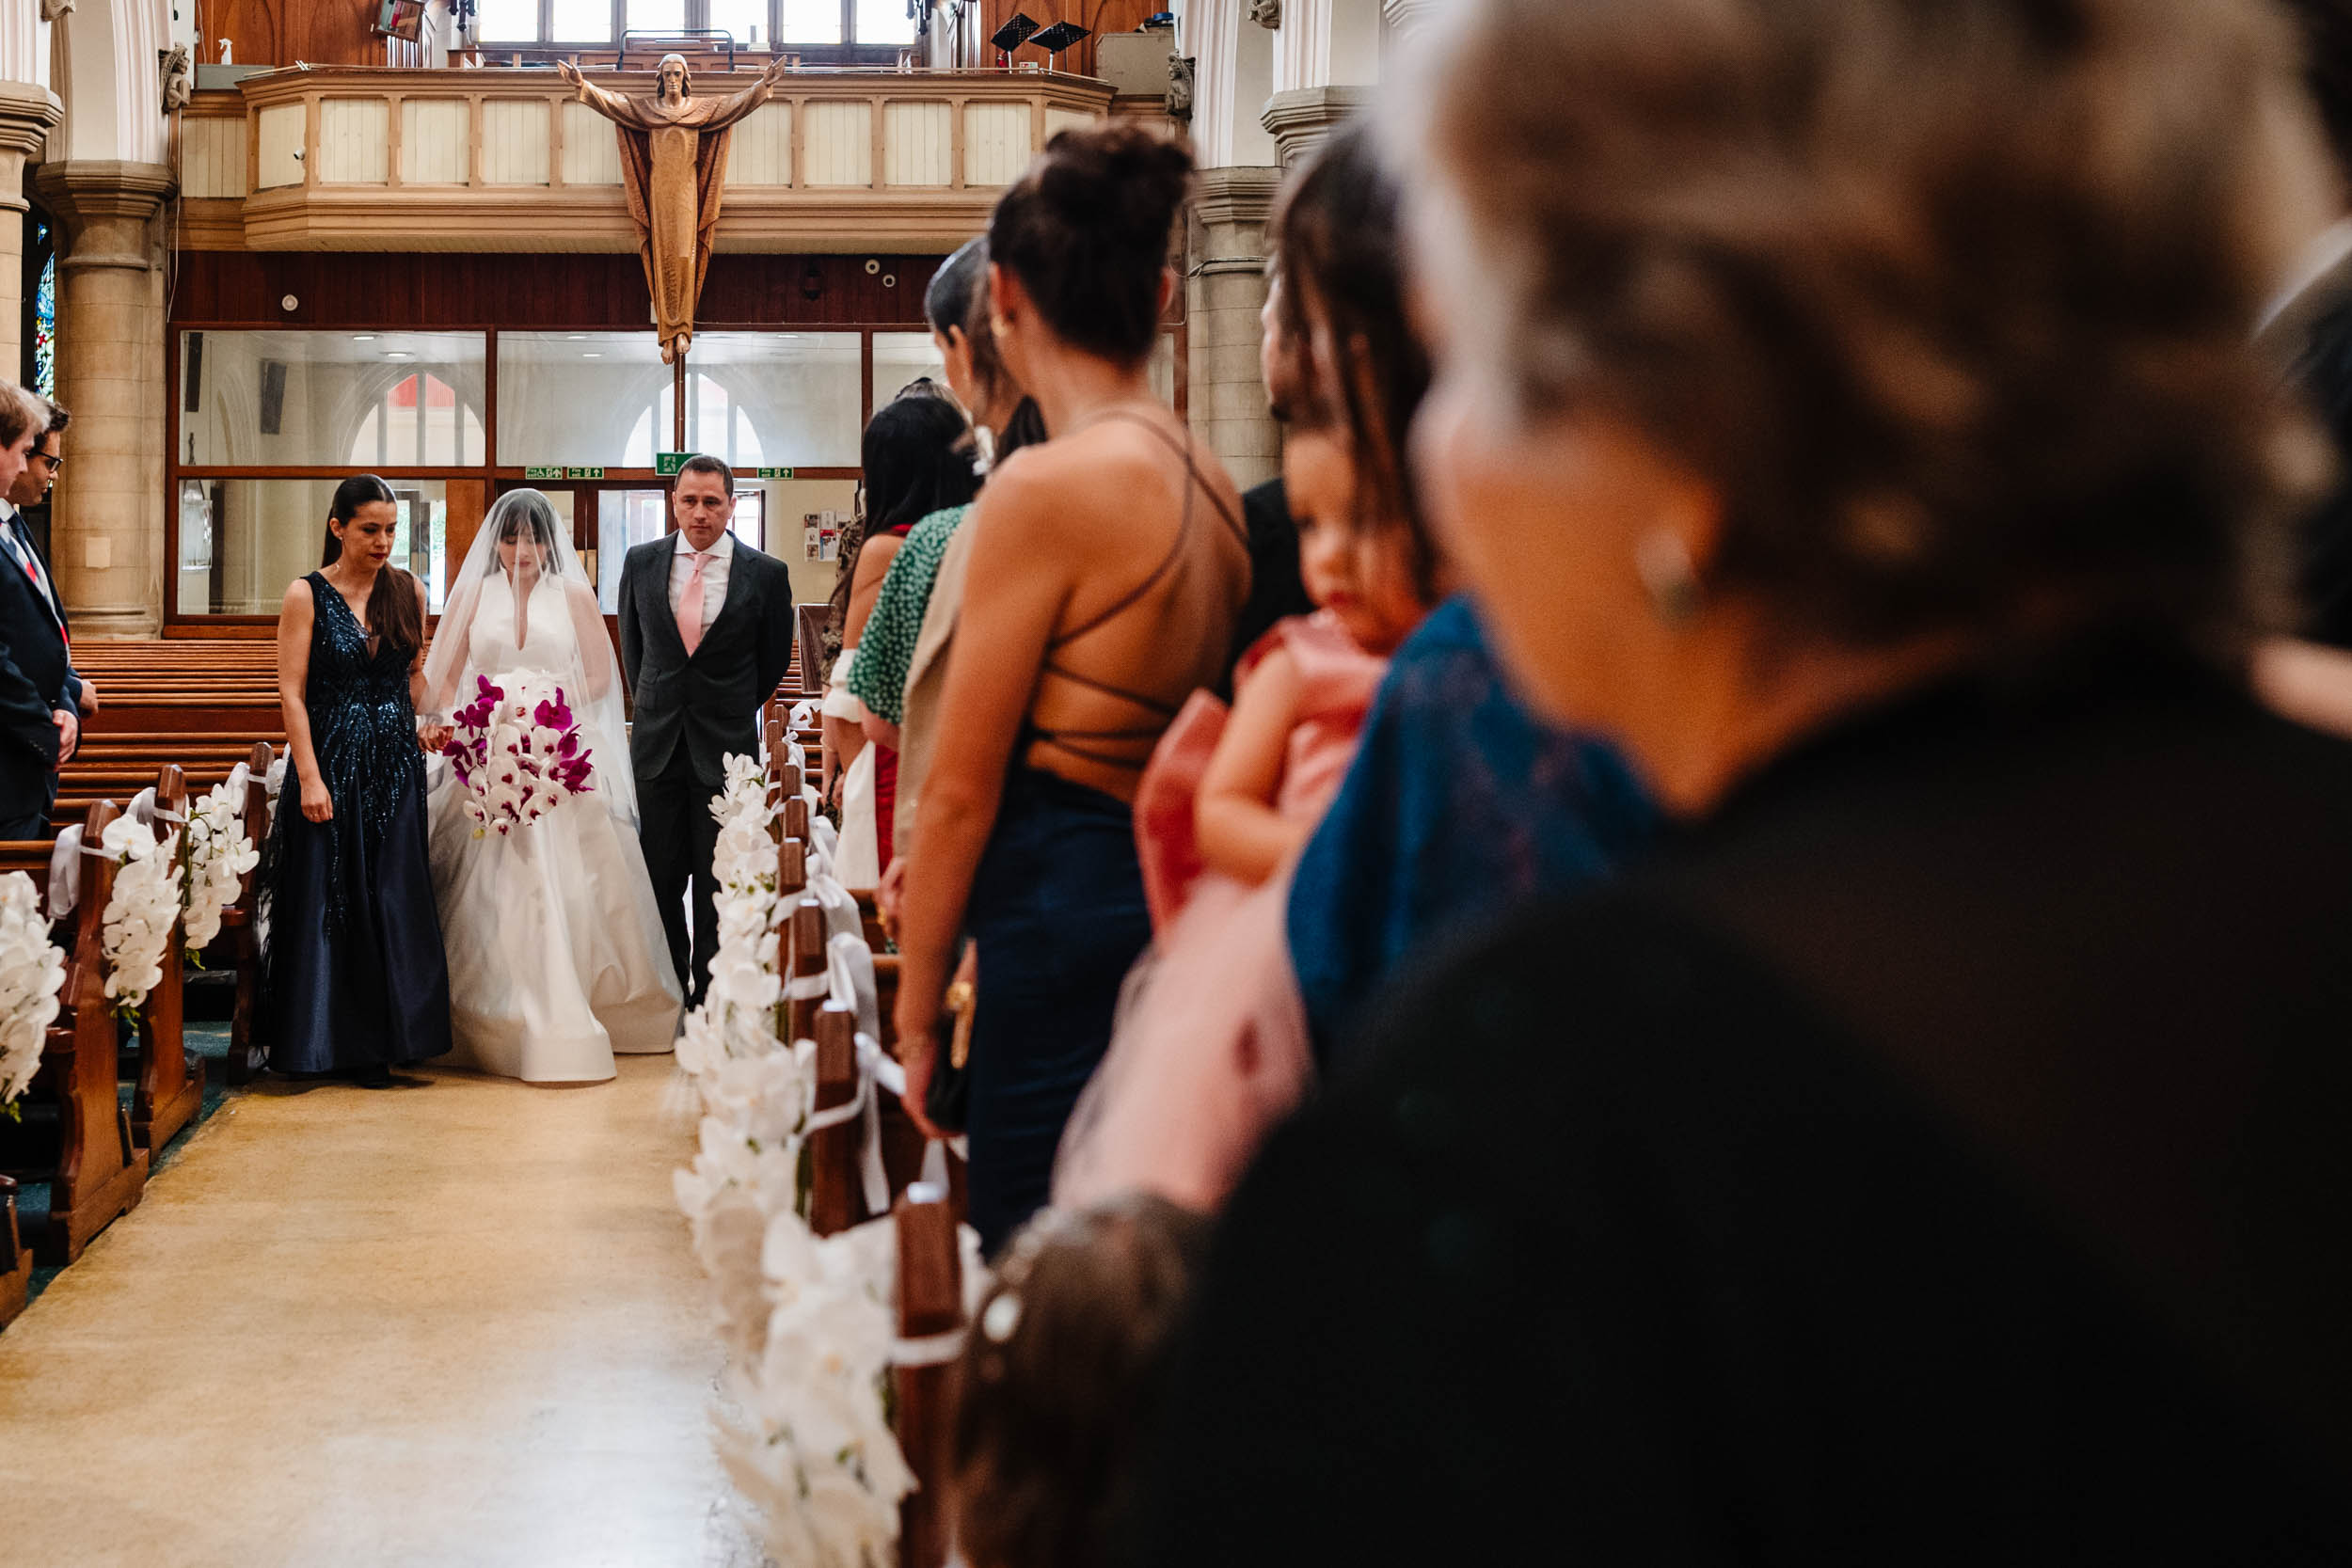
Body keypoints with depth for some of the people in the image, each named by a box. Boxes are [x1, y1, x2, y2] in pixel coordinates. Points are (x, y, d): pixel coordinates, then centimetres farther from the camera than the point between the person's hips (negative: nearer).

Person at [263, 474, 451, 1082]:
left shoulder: (408, 591, 6)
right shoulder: (308, 594, -4)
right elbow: (291, 693, -7)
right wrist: (309, 778, -13)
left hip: (396, 764, 3)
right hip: (332, 763, -3)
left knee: (396, 900, 4)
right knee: (332, 902, 3)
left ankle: (388, 1035, 13)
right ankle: (335, 1038, 13)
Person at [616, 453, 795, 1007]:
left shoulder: (766, 574, -4)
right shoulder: (642, 563, 3)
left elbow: (774, 660, 9)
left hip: (726, 751, -2)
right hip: (657, 747, 2)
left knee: (718, 884, 4)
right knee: (660, 879, 6)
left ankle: (709, 998, 14)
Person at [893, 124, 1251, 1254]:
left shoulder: (1046, 488, -14)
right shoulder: (1212, 487, 9)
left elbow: (961, 792, -10)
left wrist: (915, 1017, -1)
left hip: (1067, 935, -8)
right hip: (1176, 914, 8)